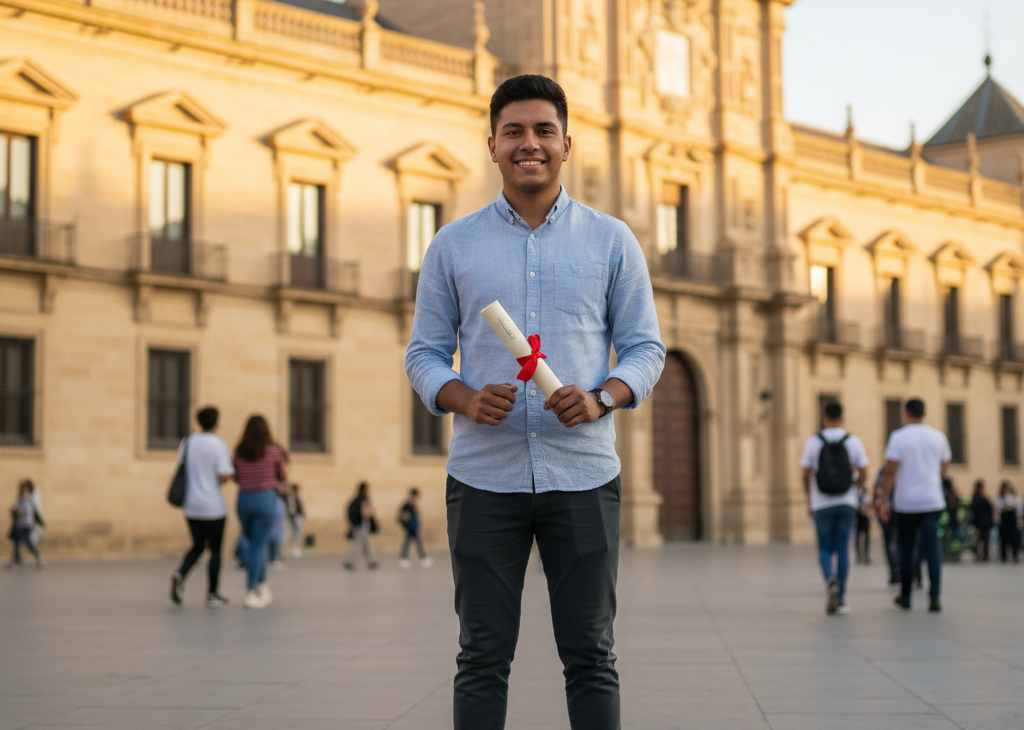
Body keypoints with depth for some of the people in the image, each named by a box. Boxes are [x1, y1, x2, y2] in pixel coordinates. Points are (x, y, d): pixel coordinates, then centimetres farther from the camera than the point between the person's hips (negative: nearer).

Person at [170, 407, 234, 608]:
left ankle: (180, 574, -11)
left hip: (191, 506, 5)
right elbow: (224, 476, -17)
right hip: (213, 506, -5)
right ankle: (213, 595, 10)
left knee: (198, 546, 16)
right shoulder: (218, 446, -12)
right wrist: (230, 467, 4)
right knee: (215, 549, 7)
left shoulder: (187, 442, 5)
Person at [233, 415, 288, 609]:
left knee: (253, 545, 17)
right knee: (258, 546, -2)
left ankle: (262, 585, 20)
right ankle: (250, 593, -4)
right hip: (265, 498, -3)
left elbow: (236, 478, 7)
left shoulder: (239, 452, 2)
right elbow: (284, 476, 6)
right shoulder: (274, 451, -4)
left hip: (244, 499, 3)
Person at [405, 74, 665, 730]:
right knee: (483, 658, 3)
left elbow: (646, 348, 8)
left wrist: (601, 398, -13)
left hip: (582, 473, 0)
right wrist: (464, 399, -13)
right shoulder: (453, 246, 8)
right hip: (484, 476, 0)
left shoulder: (612, 242, 7)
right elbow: (424, 354, 9)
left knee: (591, 656, 4)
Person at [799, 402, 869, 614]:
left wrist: (809, 501, 12)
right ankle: (841, 599, 8)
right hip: (847, 503, 1)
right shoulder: (853, 441, 0)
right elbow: (863, 475, 1)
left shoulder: (813, 442, -3)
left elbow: (806, 475, 0)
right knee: (843, 549, 7)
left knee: (825, 549, 9)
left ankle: (831, 580, -20)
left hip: (822, 504, -1)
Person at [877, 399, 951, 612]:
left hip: (906, 502, -2)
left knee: (906, 550, 11)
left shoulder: (898, 437, -6)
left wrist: (883, 498, -2)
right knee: (932, 550, -2)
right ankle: (934, 598, -12)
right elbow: (945, 471, 13)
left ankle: (905, 596, 19)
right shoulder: (938, 436, 5)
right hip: (932, 502, 2)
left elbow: (890, 471, -9)